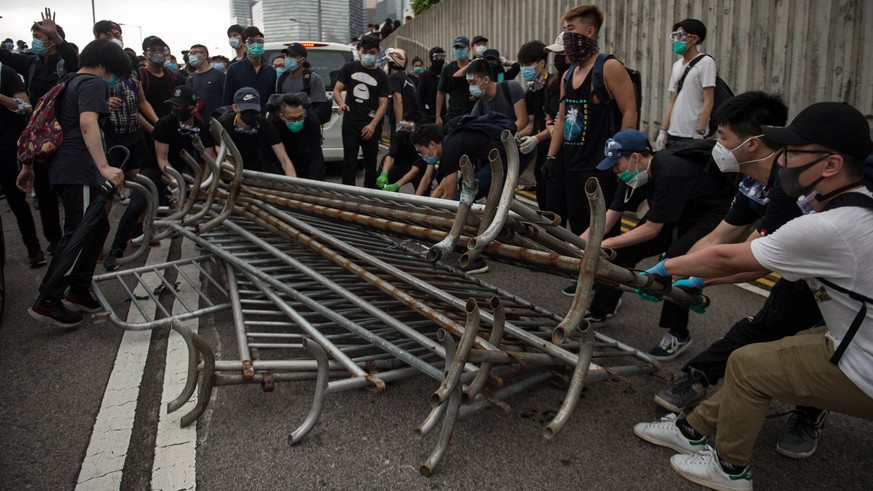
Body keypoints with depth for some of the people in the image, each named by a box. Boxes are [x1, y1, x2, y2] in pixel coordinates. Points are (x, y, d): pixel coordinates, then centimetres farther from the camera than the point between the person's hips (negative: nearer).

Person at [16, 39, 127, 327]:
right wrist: (104, 167, -34)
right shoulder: (92, 83, -7)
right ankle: (47, 302, -6)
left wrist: (29, 166, 31)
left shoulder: (70, 83, 22)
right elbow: (87, 124, -24)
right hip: (78, 170, -10)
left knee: (97, 227, 15)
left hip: (64, 168, 10)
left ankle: (78, 292, 19)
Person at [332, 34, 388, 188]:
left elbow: (383, 103, 2)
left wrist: (372, 125, -11)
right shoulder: (349, 68, 8)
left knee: (370, 163, 8)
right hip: (350, 123, -1)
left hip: (371, 126, 1)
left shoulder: (381, 77, 7)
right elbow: (336, 91, 7)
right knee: (349, 162, -5)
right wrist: (341, 103, -17)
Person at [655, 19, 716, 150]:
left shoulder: (705, 62, -5)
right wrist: (663, 131, 9)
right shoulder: (677, 65, 15)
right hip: (673, 134, 6)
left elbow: (708, 101, -10)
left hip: (693, 135, -6)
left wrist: (699, 134, -17)